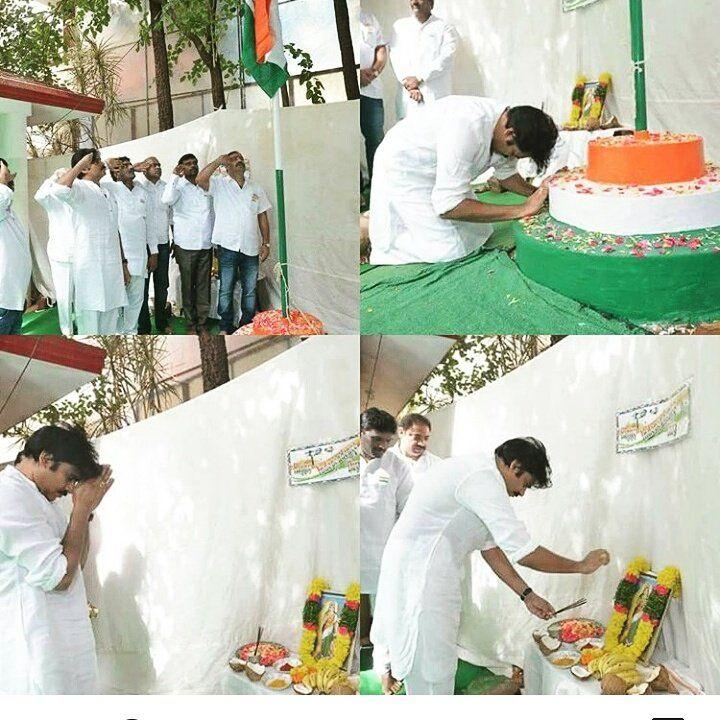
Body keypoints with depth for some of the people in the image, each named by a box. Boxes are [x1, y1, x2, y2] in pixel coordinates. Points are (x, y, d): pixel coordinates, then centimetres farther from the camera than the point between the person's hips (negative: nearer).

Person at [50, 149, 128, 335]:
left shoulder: (106, 194, 18)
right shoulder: (80, 188, -8)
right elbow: (58, 190, -32)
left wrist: (123, 264, 20)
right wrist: (79, 165, -22)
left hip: (112, 268, 8)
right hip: (90, 268, -8)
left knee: (111, 326, 12)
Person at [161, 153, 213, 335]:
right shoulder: (179, 187, -2)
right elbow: (166, 199, -24)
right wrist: (174, 176, -21)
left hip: (206, 245, 4)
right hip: (186, 245, -4)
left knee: (204, 285, 5)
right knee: (188, 285, 3)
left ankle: (202, 323, 11)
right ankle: (191, 324, 10)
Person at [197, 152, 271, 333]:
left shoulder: (256, 188, 13)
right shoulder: (219, 184, 1)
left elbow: (263, 218, 13)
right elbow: (200, 180, -20)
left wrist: (266, 244, 6)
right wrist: (219, 161, -21)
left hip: (251, 248, 3)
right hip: (228, 246, -3)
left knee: (250, 290, 8)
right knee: (226, 289, 3)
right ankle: (225, 327, 14)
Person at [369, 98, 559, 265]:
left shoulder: (508, 121, -12)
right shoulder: (467, 127, -38)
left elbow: (507, 174, 9)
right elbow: (448, 206, -38)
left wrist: (537, 194, -11)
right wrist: (522, 210, -36)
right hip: (405, 173, -8)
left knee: (478, 233, 5)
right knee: (450, 251, -16)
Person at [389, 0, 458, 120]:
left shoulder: (445, 28, 8)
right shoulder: (400, 26, 16)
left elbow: (446, 59, -5)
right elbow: (395, 57, 5)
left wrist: (419, 78, -12)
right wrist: (408, 84, -9)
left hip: (436, 96, -2)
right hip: (408, 98, 2)